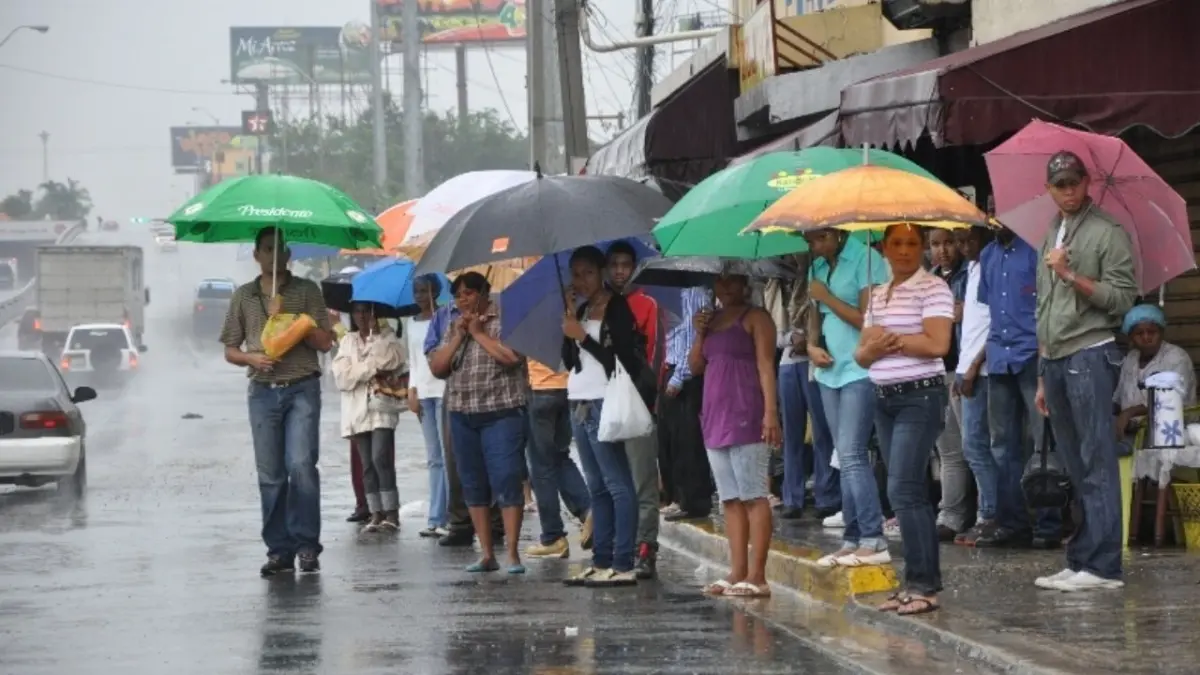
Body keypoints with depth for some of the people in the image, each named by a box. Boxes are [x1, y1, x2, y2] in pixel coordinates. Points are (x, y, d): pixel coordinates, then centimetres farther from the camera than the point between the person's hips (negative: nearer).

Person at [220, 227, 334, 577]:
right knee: (270, 475, 2)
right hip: (263, 391, 3)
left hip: (302, 390, -3)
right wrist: (252, 358, -7)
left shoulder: (306, 291, 5)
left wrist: (288, 318, -10)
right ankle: (279, 550, 7)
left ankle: (307, 544, -6)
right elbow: (230, 350, 14)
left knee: (301, 465, -15)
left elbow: (325, 342, 0)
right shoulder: (243, 296, 12)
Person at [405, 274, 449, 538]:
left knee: (448, 455, -9)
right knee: (434, 459, 5)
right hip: (422, 392, 6)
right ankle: (437, 519, 3)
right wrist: (411, 392, 9)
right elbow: (414, 360, 17)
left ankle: (439, 518, -10)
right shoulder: (411, 323, 15)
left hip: (444, 390, -6)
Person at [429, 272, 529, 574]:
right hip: (462, 416, 6)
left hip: (501, 414, -6)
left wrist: (478, 332, -10)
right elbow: (436, 368, 8)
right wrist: (458, 336, -3)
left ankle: (513, 554, -9)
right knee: (473, 486, 7)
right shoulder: (454, 327, 15)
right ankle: (487, 554, 12)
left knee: (506, 482, -10)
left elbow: (512, 356, -18)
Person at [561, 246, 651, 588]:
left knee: (618, 485, -9)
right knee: (596, 487, 9)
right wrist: (570, 321, 1)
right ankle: (601, 562, 11)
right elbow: (569, 361, 11)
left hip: (604, 403, -8)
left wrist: (582, 336, -11)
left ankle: (623, 565, -12)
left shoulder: (617, 308, -6)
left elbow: (620, 358, -13)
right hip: (580, 404, 9)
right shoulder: (582, 310, 16)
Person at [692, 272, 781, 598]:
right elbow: (695, 366, 17)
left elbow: (766, 365, -10)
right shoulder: (712, 320, 19)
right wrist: (699, 333, 1)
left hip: (745, 417, -8)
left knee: (753, 496, -9)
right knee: (731, 500, 7)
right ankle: (737, 573, 8)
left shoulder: (755, 318, -2)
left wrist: (771, 412, -19)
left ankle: (757, 575, -13)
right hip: (715, 418, 8)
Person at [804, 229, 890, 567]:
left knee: (852, 455, -14)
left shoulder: (866, 259, -10)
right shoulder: (818, 267, 14)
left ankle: (874, 541, -14)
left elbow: (868, 320, -14)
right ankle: (853, 540, 10)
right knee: (846, 459, 8)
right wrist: (812, 346, 3)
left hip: (861, 371, -8)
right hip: (830, 370, 8)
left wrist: (827, 297, -10)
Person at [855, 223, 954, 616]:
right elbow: (862, 354, 15)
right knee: (910, 494, 8)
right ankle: (921, 582, 11)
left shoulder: (932, 289, -7)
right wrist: (875, 347, -8)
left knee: (903, 490, -14)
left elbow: (937, 344, -18)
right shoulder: (878, 295, 16)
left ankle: (922, 583, -11)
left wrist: (891, 339, -9)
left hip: (921, 397, -8)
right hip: (885, 399, 8)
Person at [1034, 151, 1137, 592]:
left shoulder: (1108, 233, -2)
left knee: (1096, 466, -10)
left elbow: (1122, 299, -9)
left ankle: (1102, 566, -14)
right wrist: (1044, 378, 22)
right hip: (1055, 360, 7)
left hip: (1089, 354, -7)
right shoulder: (1051, 238, 21)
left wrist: (1071, 276, -18)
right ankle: (1081, 561, 7)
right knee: (1074, 467, 7)